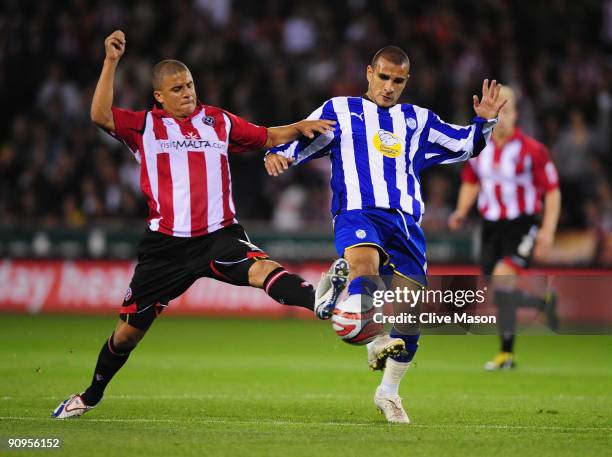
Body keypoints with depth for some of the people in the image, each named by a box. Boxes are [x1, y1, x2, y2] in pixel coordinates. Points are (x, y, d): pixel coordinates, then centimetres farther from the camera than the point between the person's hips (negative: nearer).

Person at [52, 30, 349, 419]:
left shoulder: (218, 121, 11)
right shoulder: (144, 126, 5)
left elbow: (268, 137, 20)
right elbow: (101, 116, -11)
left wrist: (300, 127, 1)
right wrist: (111, 62, -17)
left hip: (219, 236, 0)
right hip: (166, 242, 0)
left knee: (261, 268, -33)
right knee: (130, 327, 8)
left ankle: (318, 300, -60)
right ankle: (91, 395, 29)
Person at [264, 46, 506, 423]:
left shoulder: (418, 120, 24)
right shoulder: (340, 110, 15)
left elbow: (465, 144, 27)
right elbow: (302, 140, 6)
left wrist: (484, 122, 8)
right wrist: (279, 154, -15)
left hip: (406, 222, 4)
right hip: (357, 212, -4)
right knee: (364, 258, -39)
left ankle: (388, 393, 19)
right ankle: (375, 340, -54)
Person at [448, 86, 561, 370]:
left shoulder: (532, 150, -9)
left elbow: (552, 190, -4)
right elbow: (470, 183, 19)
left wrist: (548, 230, -11)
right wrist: (461, 213, 3)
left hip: (522, 224, -5)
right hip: (491, 226, 5)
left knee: (502, 279, -23)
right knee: (499, 294, 5)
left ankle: (507, 351, -11)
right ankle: (544, 303, 35)